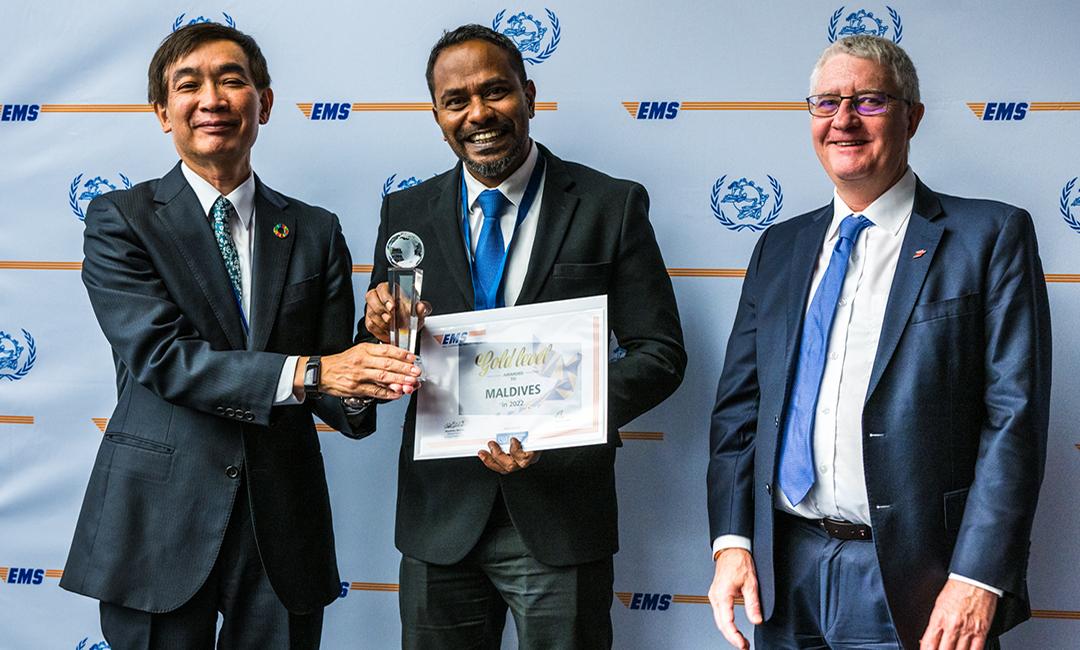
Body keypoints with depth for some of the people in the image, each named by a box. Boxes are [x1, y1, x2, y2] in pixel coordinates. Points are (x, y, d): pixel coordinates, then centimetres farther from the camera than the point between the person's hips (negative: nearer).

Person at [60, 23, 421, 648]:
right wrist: (304, 371, -24)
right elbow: (159, 356, -15)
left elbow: (332, 371, 4)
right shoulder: (120, 219, -1)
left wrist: (359, 390, -20)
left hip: (282, 526, 3)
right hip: (159, 522, -3)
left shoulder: (316, 231, 9)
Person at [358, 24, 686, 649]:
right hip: (441, 518, 2)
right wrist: (381, 333, -16)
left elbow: (660, 352, -4)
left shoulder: (612, 205, -3)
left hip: (561, 519, -2)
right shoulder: (406, 213, 5)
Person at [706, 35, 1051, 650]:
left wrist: (977, 579, -16)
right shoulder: (780, 248, 12)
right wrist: (732, 541, -1)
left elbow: (1014, 414, -9)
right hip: (784, 576, 5)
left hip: (911, 583, -4)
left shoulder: (992, 236, -2)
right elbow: (739, 406, 11)